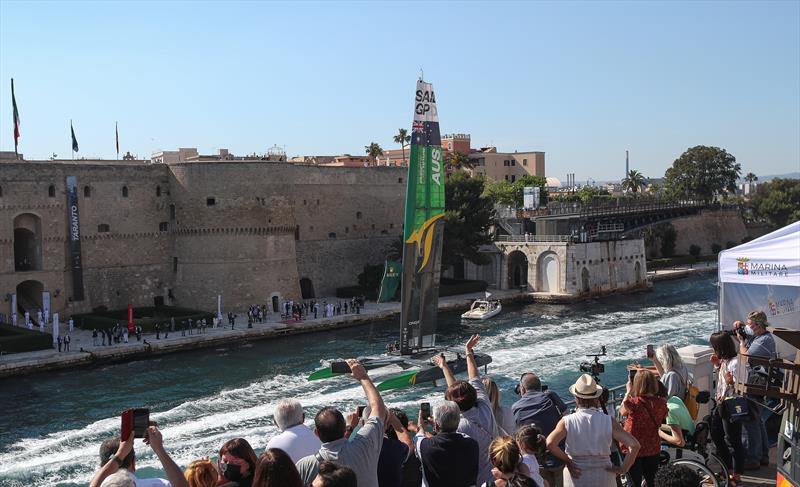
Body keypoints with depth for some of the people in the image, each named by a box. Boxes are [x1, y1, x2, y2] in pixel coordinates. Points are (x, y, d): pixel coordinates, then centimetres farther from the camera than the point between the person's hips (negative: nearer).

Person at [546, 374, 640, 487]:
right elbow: (634, 445, -11)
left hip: (576, 476, -1)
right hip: (603, 478, 1)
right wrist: (623, 469, -2)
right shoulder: (609, 421, -6)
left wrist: (567, 461, -8)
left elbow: (550, 443, -22)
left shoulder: (567, 421, -9)